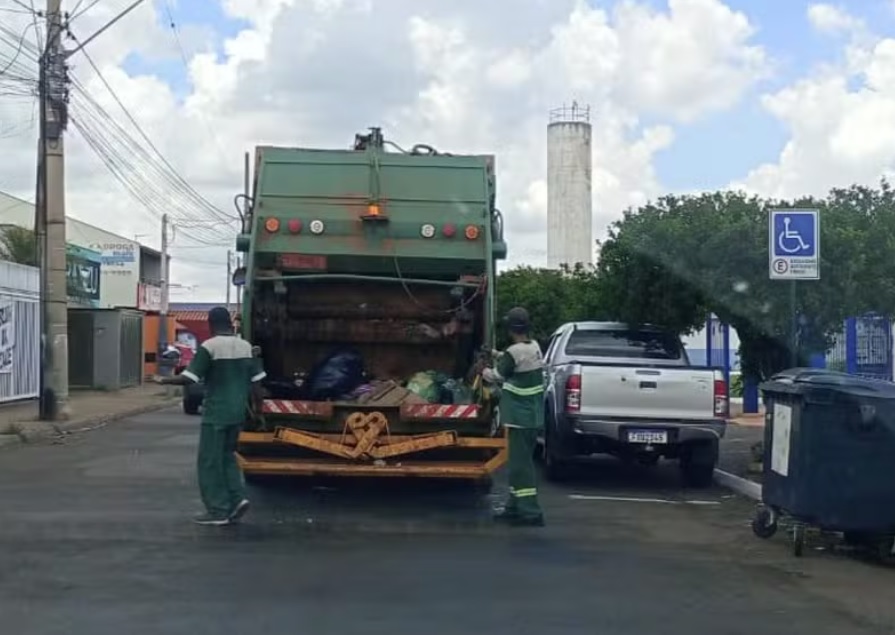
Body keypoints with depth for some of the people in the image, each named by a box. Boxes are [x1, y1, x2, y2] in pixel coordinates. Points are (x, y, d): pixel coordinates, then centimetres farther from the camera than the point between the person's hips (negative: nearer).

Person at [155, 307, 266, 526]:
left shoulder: (209, 347, -12)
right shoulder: (246, 347, 6)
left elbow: (188, 378, -15)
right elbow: (256, 383, 7)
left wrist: (164, 380, 1)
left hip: (216, 413, -6)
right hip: (237, 413, 6)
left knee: (210, 462, 3)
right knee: (226, 456, 20)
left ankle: (218, 511, 4)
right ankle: (237, 498, 6)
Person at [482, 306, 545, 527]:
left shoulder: (514, 352, -19)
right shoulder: (534, 347, 7)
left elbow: (497, 376, -6)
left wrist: (486, 373, 14)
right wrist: (499, 355, 29)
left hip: (521, 417, -9)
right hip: (532, 415, 9)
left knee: (521, 464, -6)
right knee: (520, 461, 16)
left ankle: (530, 512, -6)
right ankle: (515, 506, 24)